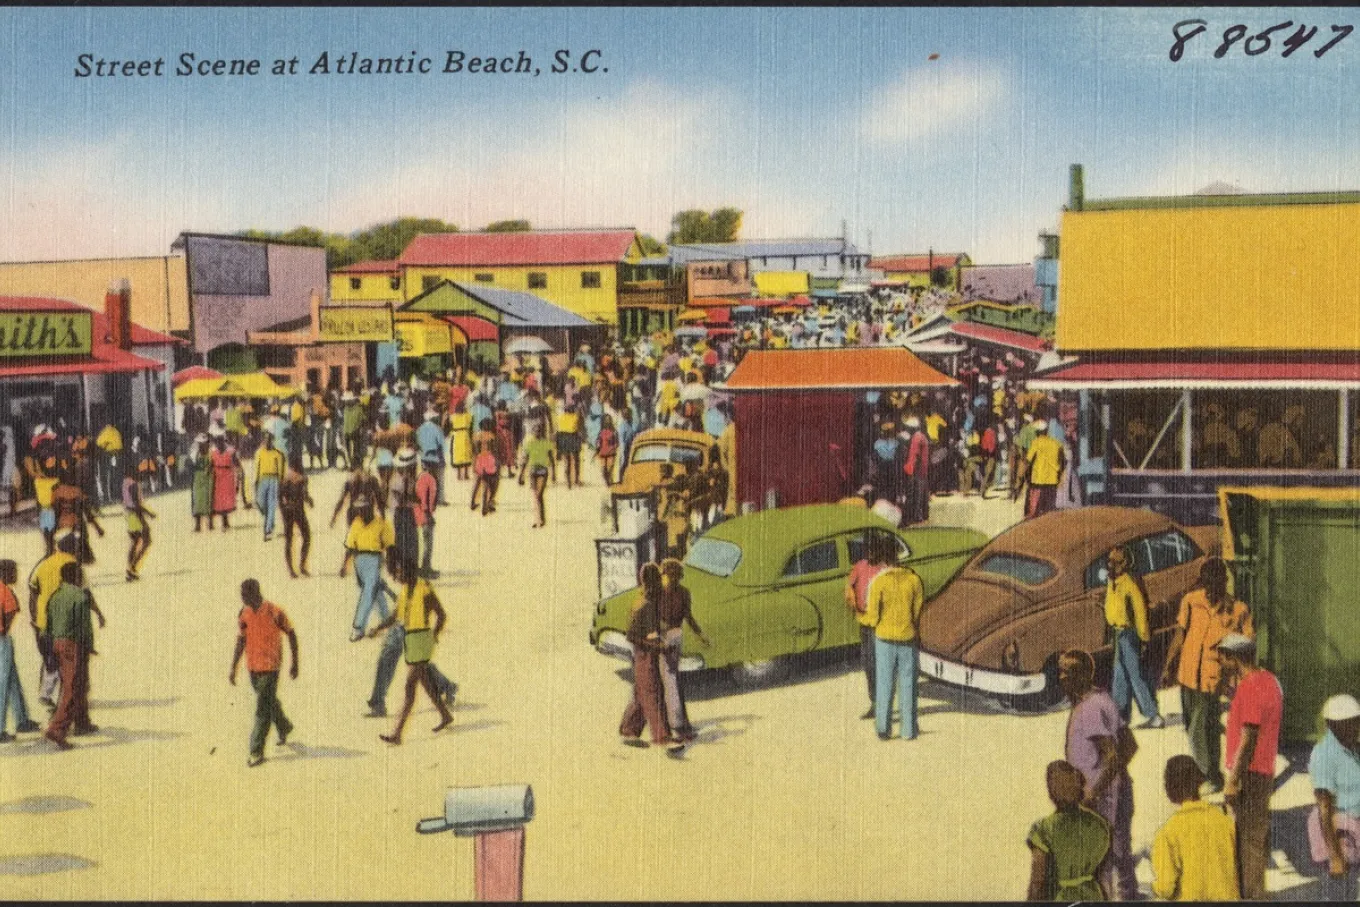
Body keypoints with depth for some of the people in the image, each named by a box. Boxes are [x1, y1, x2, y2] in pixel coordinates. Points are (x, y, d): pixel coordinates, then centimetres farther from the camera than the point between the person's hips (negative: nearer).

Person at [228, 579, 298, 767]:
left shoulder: (274, 613, -15)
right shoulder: (243, 614, 2)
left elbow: (291, 634, -5)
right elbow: (241, 642, 8)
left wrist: (294, 663, -2)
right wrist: (233, 669, 5)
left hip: (270, 667, -6)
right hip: (252, 667, 6)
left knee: (262, 709, -8)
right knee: (269, 702, 22)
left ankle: (257, 752, -6)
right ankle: (284, 728, 47)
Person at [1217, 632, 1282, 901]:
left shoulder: (1250, 689, -21)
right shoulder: (1269, 680, 9)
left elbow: (1247, 739, -22)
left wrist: (1233, 780, -19)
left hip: (1250, 775, -10)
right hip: (1265, 770, 10)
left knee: (1249, 839, -3)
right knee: (1258, 836, 18)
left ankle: (1252, 895, 2)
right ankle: (1255, 893, 28)